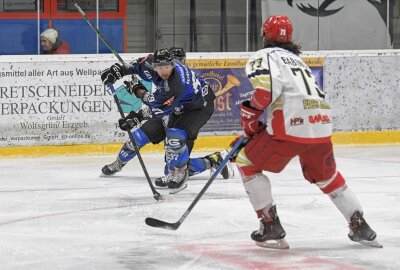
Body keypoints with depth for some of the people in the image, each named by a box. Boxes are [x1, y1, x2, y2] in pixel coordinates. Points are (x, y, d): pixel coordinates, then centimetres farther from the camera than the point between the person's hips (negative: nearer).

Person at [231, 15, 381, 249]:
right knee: (327, 176, 29)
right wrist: (258, 126, 31)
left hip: (291, 126, -7)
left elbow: (266, 86, -14)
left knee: (247, 163, 10)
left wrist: (250, 118, -1)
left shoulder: (263, 56, 7)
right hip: (321, 127, 7)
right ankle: (361, 228, 27)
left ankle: (271, 227, 4)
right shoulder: (296, 59, 31)